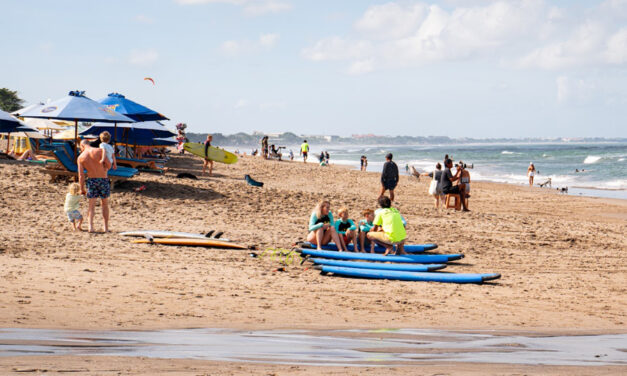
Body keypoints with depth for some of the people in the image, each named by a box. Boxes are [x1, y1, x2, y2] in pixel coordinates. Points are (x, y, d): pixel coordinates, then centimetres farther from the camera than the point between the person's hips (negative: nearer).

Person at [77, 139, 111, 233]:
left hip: (91, 180, 1)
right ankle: (106, 227, 13)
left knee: (91, 205, 9)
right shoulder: (99, 151, -7)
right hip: (103, 179, -1)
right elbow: (108, 165, -8)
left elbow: (81, 175, -3)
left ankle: (91, 226, -7)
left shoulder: (80, 157, -2)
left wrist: (82, 189, 5)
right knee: (104, 204, 13)